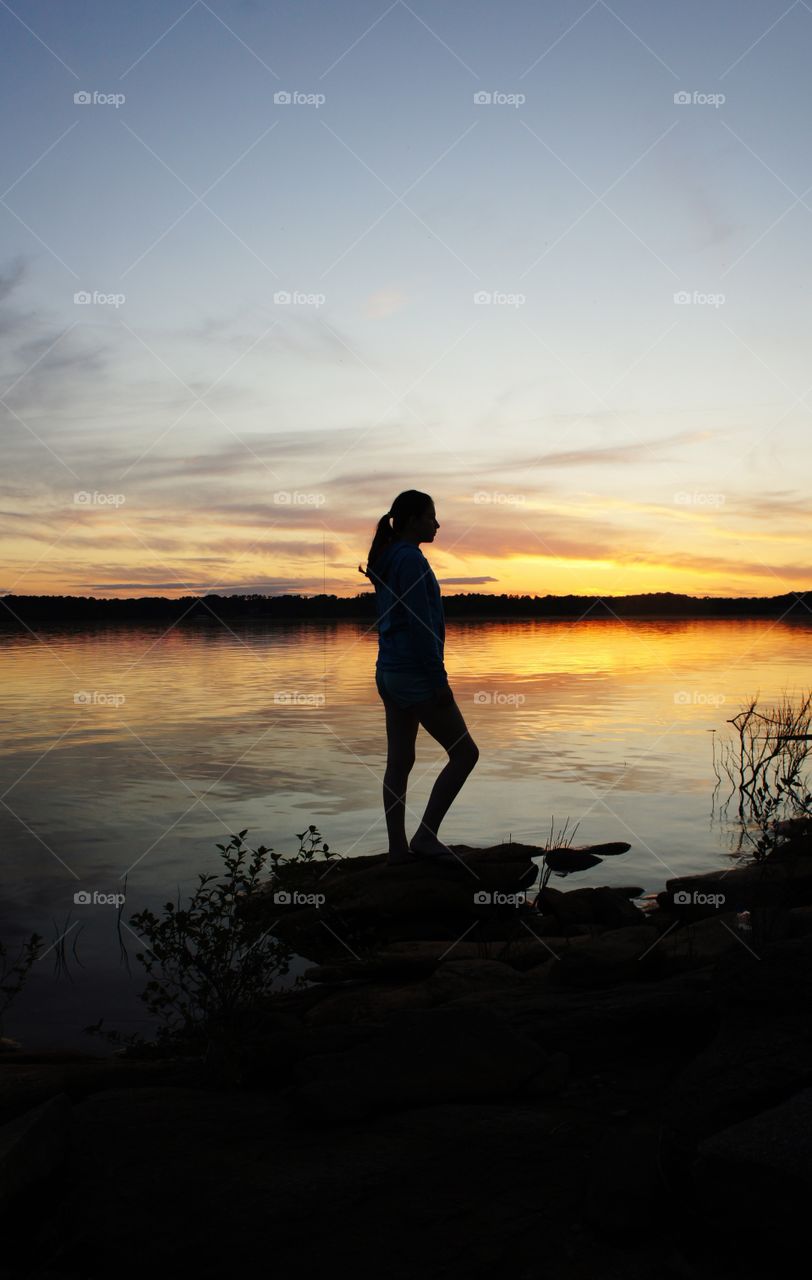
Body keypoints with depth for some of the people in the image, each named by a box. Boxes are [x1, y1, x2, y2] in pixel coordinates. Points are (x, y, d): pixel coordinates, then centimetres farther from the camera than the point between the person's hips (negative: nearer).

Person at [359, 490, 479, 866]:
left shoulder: (387, 560, 14)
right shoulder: (410, 559, -15)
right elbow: (421, 624, -20)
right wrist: (439, 679, -18)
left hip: (389, 672, 10)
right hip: (415, 673, -10)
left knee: (399, 762, 10)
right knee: (465, 752, 1)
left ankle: (398, 849, 14)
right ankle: (425, 835, 0)